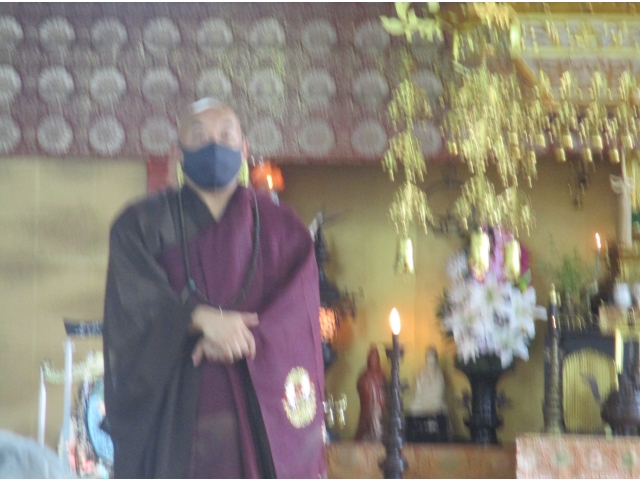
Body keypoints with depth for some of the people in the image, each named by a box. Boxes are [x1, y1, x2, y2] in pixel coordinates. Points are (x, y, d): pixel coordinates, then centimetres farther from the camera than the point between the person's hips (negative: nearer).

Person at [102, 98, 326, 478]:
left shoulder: (281, 228, 13)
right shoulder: (142, 224, 10)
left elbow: (298, 309, 1)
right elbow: (134, 299, -5)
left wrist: (246, 336, -18)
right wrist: (203, 318, -22)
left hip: (262, 413, 1)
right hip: (171, 409, -1)